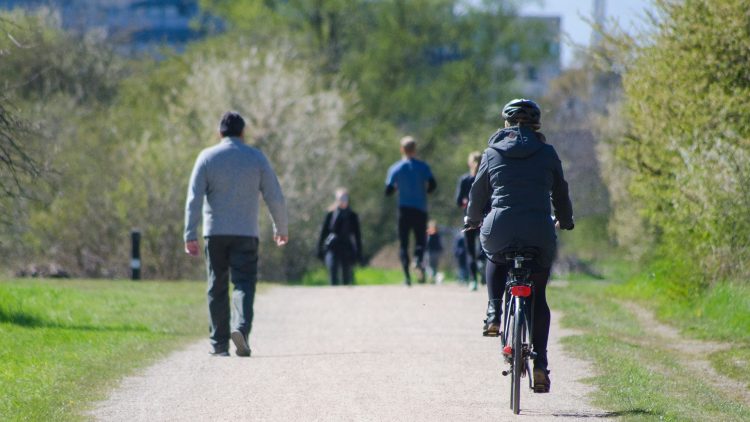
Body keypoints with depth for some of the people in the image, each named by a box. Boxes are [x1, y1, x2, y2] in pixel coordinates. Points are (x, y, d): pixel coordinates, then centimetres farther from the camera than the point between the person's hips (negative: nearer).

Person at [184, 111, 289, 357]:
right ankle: (241, 328, -28)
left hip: (215, 233, 1)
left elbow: (194, 198, -5)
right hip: (246, 233, -1)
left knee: (217, 288, 8)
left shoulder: (207, 157, 3)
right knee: (244, 284, -3)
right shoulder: (256, 158, 3)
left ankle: (219, 343, 8)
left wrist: (190, 235, -7)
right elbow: (275, 198, 3)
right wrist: (281, 228, 16)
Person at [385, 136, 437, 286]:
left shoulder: (395, 168, 1)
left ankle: (406, 274, -9)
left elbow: (388, 192, 0)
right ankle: (419, 259, -25)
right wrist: (424, 191, 11)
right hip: (421, 209, 0)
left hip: (404, 209, 0)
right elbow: (432, 185, -9)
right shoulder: (423, 166, 0)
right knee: (420, 239, 7)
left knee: (403, 243, 5)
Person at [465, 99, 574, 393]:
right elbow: (560, 192, 18)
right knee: (538, 296, 14)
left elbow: (478, 192, 18)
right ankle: (540, 362, 2)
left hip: (500, 229, 0)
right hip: (539, 232, 0)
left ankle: (494, 314, 14)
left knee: (496, 259, 36)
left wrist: (473, 219, 38)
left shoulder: (493, 152, 9)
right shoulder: (546, 153, 9)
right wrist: (565, 221, 37)